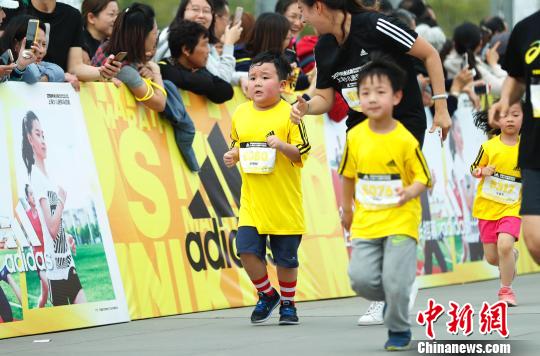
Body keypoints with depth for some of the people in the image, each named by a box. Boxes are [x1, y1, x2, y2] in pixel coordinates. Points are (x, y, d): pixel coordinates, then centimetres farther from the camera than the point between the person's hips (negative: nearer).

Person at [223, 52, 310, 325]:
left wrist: (282, 145, -27)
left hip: (284, 203, -3)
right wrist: (233, 156, 2)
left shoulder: (288, 114, -8)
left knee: (285, 257, 6)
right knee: (247, 250, -8)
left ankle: (287, 304, 26)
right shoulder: (240, 114, 6)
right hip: (252, 202, 3)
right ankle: (267, 295, 16)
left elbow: (301, 154, -10)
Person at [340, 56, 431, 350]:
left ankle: (399, 330, 15)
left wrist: (409, 192, -27)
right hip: (366, 223, 4)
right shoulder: (355, 137, -2)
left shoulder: (405, 140, -13)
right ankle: (394, 298, 25)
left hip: (400, 222, -4)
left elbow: (422, 177, -6)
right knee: (361, 279, -6)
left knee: (395, 282, -8)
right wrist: (347, 210, 20)